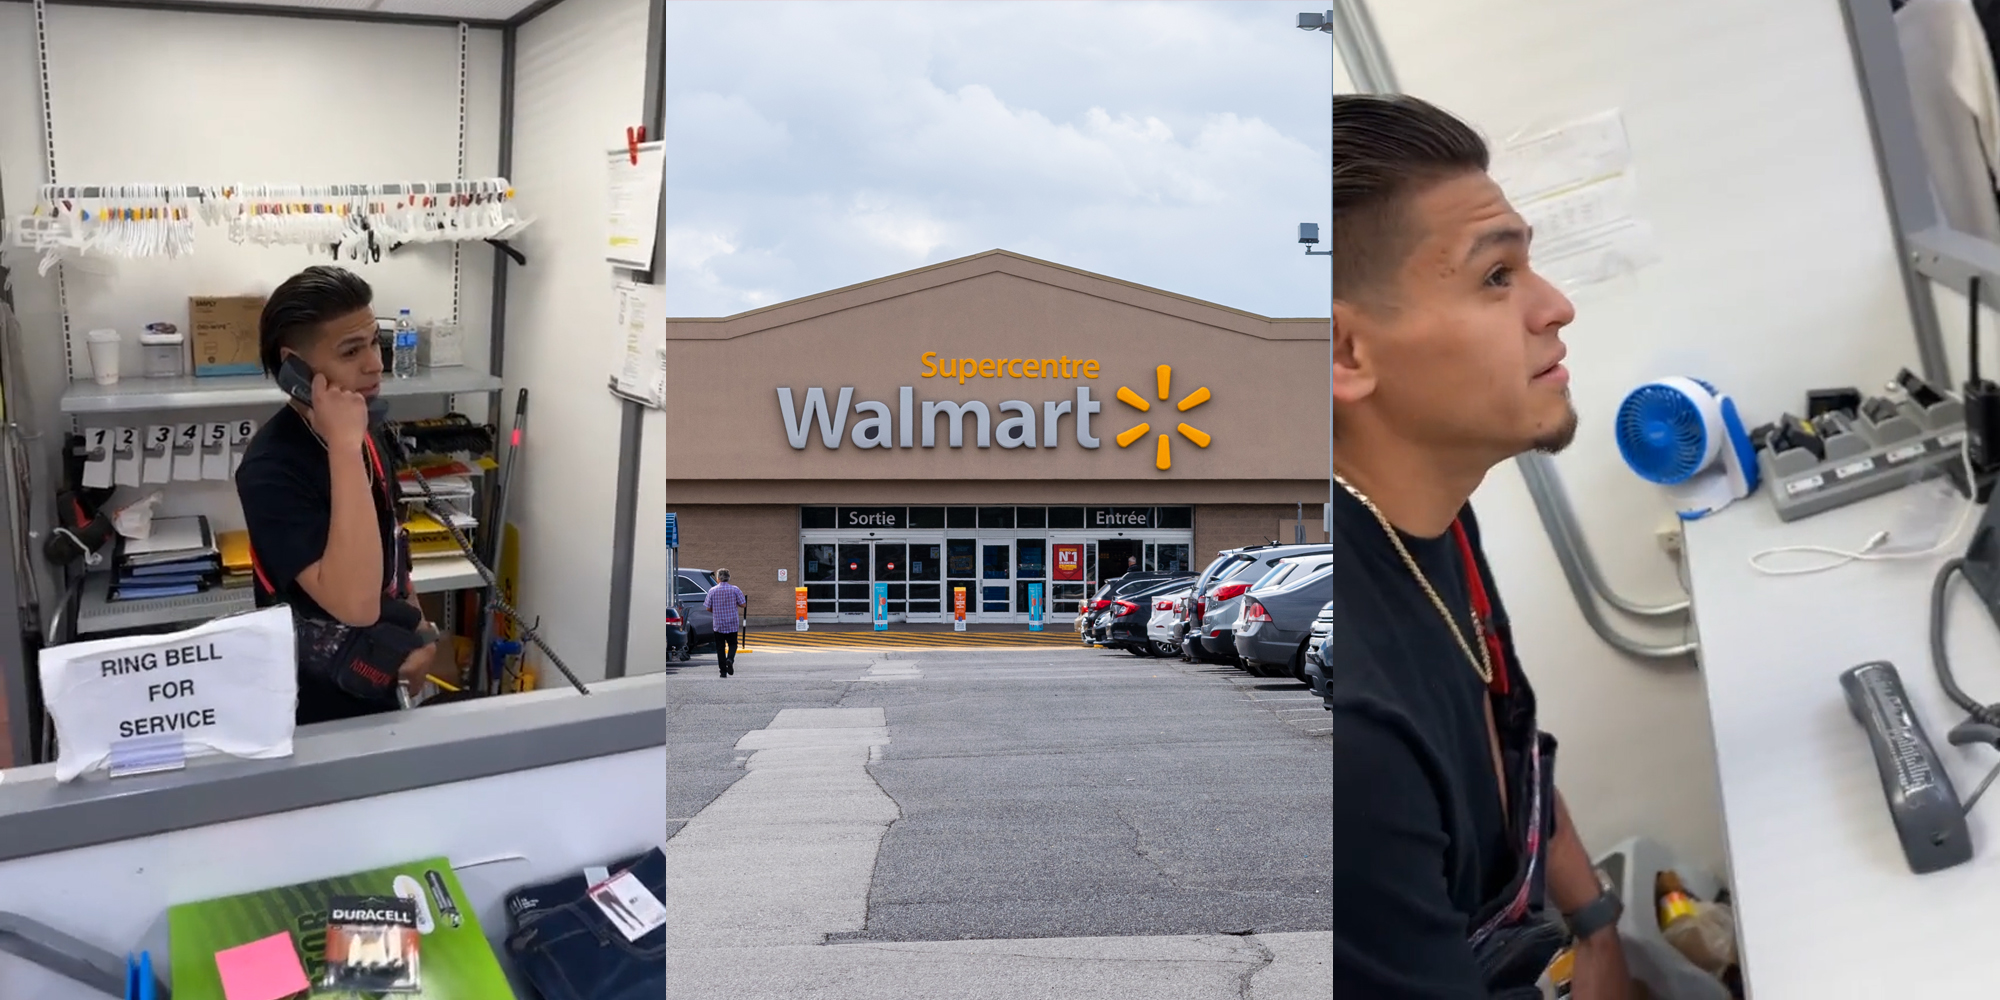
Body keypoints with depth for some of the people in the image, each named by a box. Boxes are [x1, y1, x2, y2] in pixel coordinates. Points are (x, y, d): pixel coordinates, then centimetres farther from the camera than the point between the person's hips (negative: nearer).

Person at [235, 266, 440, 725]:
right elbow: (356, 604, -39)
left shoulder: (366, 432, -3)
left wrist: (419, 633, 6)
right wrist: (344, 447, -38)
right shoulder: (272, 469, -28)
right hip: (318, 712, -7)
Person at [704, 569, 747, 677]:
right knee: (732, 644, 13)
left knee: (720, 647, 7)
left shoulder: (712, 590, -4)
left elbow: (708, 608, -1)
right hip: (733, 623, 0)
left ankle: (723, 670, 3)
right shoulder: (734, 589, -4)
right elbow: (743, 604, -4)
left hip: (718, 624, 0)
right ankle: (730, 659, -16)